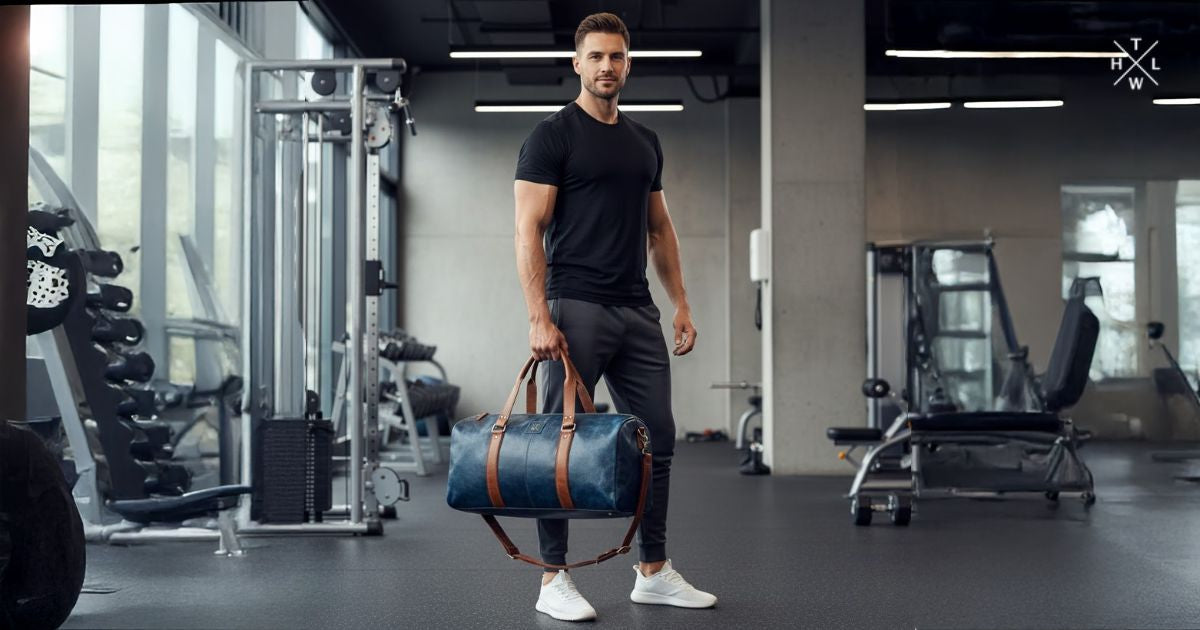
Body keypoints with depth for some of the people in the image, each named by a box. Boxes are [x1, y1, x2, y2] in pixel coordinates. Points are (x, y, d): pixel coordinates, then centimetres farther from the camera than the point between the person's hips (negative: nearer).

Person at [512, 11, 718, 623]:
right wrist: (539, 316, -21)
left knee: (657, 439, 9)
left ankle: (654, 572, 20)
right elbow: (529, 230, -13)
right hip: (577, 310, -7)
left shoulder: (645, 142, 16)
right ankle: (553, 580, 8)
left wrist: (681, 303, 13)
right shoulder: (553, 135, -7)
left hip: (638, 312, 7)